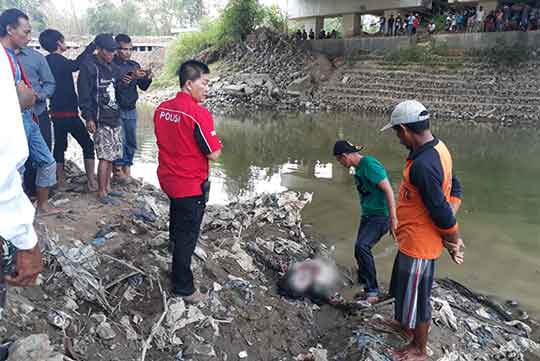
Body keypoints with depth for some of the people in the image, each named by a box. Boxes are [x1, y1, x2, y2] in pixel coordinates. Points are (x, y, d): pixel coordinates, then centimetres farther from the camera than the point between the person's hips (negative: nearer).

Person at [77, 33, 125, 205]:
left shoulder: (112, 67, 14)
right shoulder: (89, 67, -9)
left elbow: (120, 86, 17)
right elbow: (84, 94, -12)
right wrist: (88, 118, -15)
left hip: (114, 118, 8)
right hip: (101, 120, -7)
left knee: (111, 156, 12)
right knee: (105, 157, -7)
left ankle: (107, 187, 23)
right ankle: (102, 193, 2)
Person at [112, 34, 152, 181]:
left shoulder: (134, 65, 9)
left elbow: (143, 87, 7)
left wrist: (148, 78, -14)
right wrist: (132, 78, -27)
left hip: (131, 109, 5)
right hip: (116, 109, -5)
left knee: (132, 142, 7)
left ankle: (126, 167, 21)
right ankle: (118, 169, 10)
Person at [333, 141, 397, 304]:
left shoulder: (370, 164, -19)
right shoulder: (359, 167, 10)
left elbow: (388, 190, -22)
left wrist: (393, 218, -25)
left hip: (380, 216, -9)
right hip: (367, 215, 9)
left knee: (362, 247, -24)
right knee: (360, 250, 9)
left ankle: (372, 292, -13)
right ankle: (365, 286, 25)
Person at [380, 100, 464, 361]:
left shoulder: (422, 166, -33)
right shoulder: (438, 148, -2)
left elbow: (440, 211, -28)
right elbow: (454, 188, 5)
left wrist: (453, 238, -10)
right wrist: (451, 233, 0)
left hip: (418, 243, -9)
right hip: (414, 239, 10)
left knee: (415, 296, 11)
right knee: (406, 286, 29)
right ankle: (407, 323, 54)